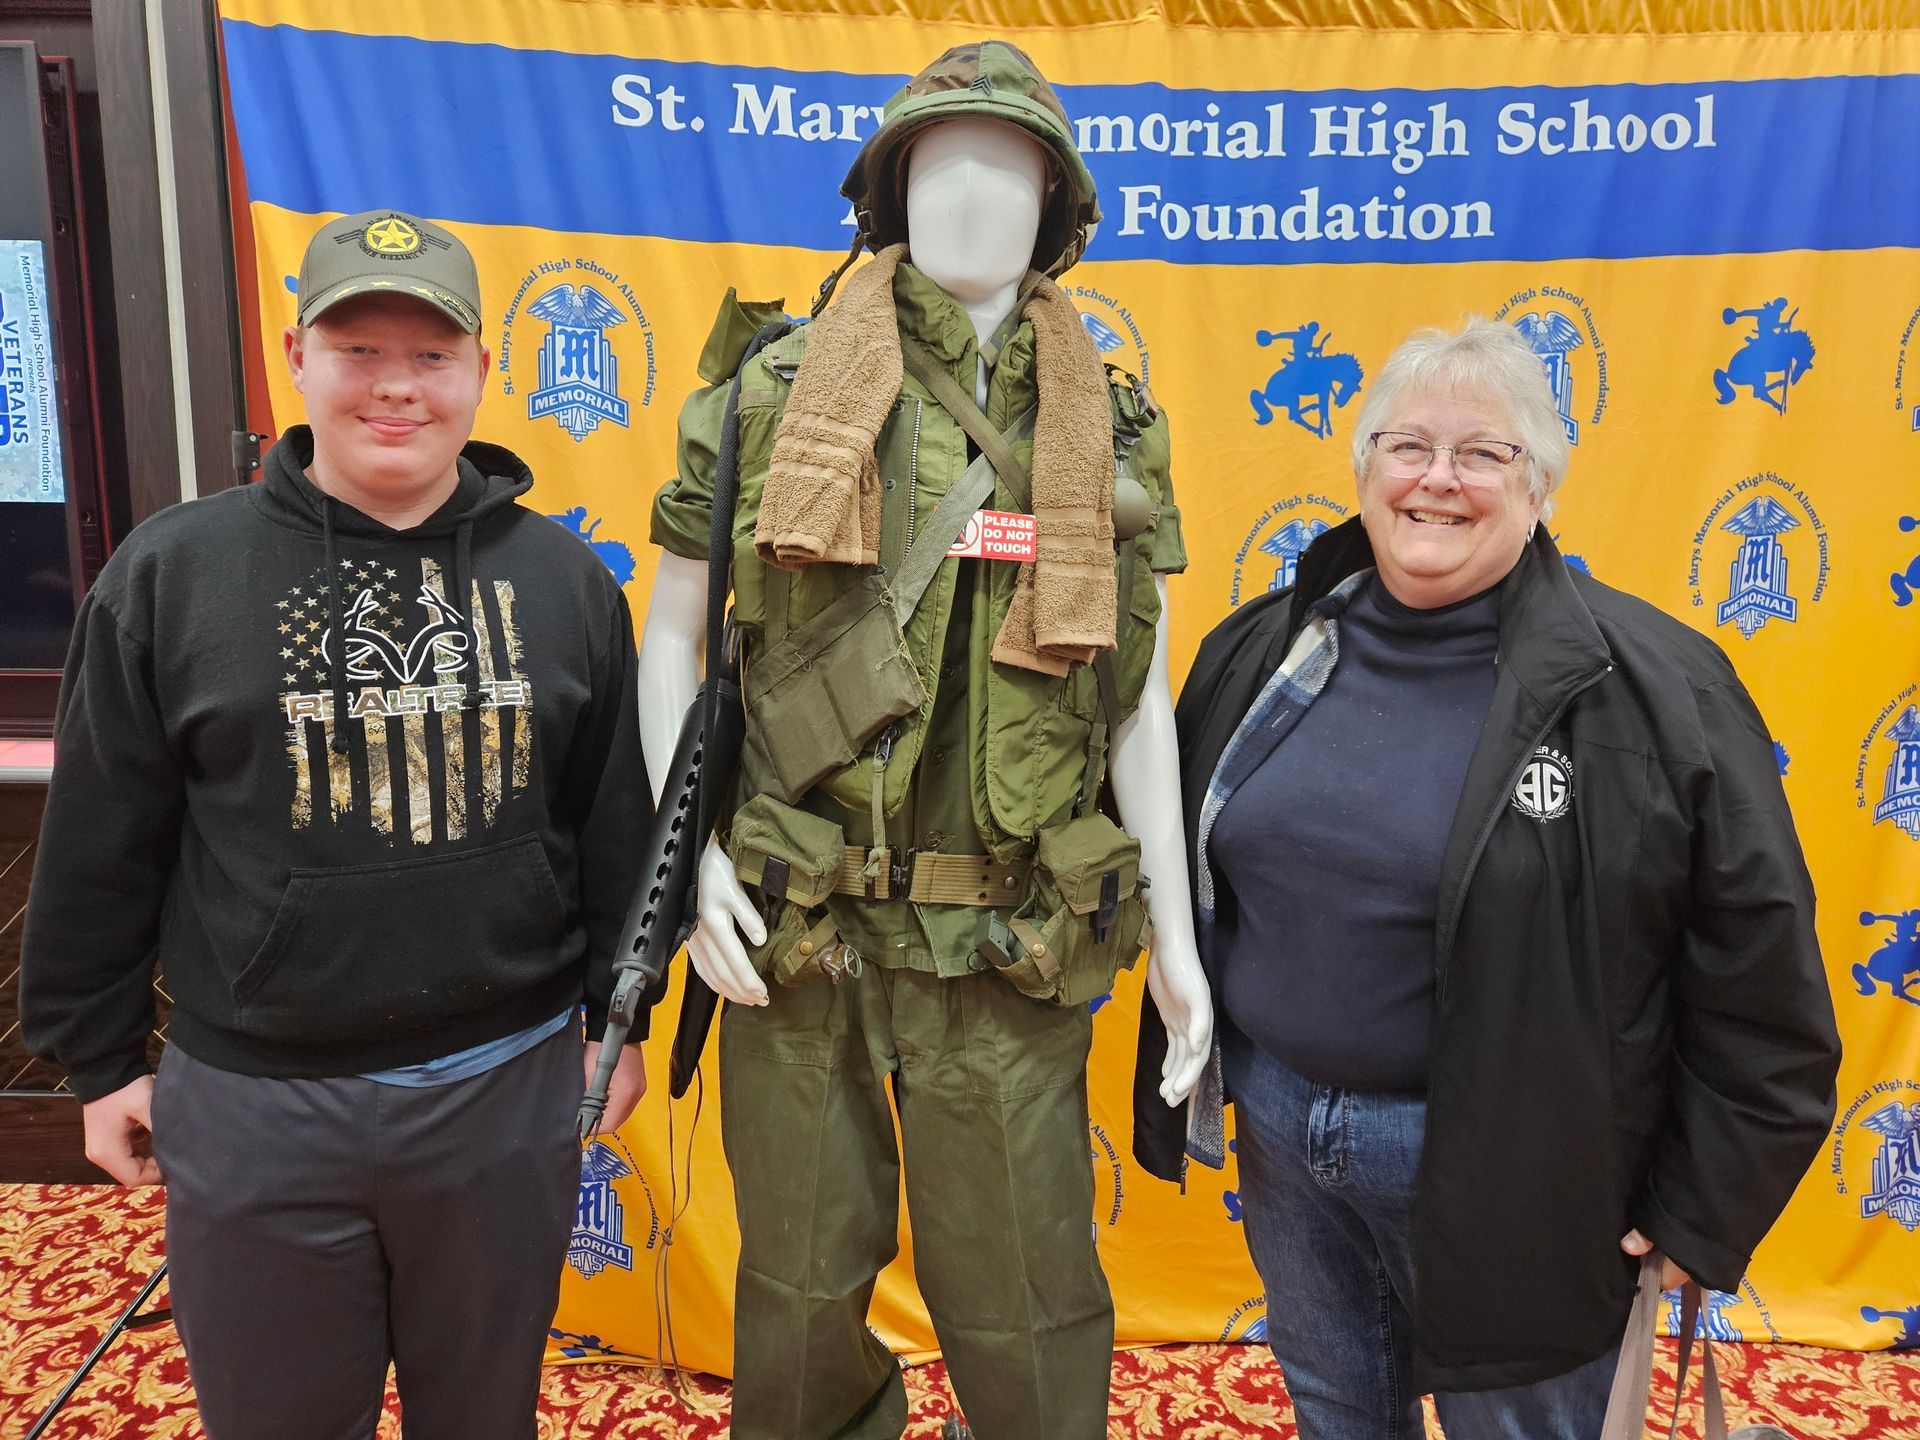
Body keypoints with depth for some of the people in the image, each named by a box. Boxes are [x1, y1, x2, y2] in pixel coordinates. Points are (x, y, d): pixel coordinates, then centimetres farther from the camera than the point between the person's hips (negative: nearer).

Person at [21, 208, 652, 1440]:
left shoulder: (565, 578, 0)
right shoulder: (171, 573, -4)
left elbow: (612, 820, 6)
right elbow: (101, 846, 2)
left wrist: (619, 1010, 9)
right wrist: (99, 1058, 6)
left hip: (510, 1091, 1)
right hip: (257, 1106, -1)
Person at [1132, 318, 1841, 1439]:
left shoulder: (1654, 688, -14)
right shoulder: (1262, 651, 0)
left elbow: (1758, 977, -10)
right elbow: (1179, 872, 12)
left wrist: (1700, 1218, -6)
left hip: (1506, 1171, -4)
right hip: (1277, 1126, 5)